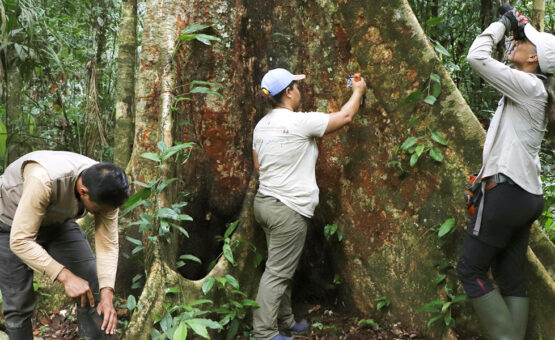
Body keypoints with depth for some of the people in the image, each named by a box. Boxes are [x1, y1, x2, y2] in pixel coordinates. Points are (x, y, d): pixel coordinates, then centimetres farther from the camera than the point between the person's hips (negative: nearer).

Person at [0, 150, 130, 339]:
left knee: (93, 289, -5)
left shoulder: (105, 189, -24)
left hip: (57, 221, 5)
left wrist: (107, 295, -27)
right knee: (19, 304, -6)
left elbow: (108, 245, -17)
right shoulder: (43, 180, -42)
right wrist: (65, 276, -41)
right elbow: (20, 241, -38)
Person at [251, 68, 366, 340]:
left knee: (282, 268, 17)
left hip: (265, 202, 8)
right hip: (288, 209, -8)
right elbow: (345, 116, -3)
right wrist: (358, 92, 13)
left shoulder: (261, 125, 8)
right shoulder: (300, 122, -14)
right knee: (277, 272, -3)